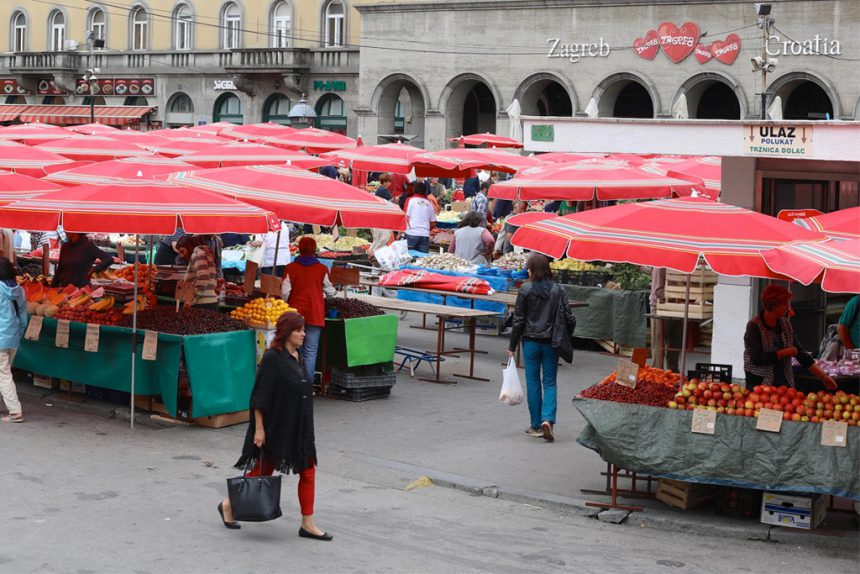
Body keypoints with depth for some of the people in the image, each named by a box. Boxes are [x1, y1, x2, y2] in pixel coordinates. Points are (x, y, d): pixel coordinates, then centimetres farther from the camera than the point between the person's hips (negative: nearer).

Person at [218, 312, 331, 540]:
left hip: (298, 429, 8)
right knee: (263, 471, 6)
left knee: (308, 472, 4)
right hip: (274, 428, -8)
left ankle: (307, 524, 11)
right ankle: (228, 505, 27)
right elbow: (260, 397, -18)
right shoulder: (272, 357, -17)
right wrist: (259, 428, -19)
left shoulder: (295, 357, 8)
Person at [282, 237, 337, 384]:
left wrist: (286, 306, 15)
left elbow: (285, 292, -3)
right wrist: (334, 292, 31)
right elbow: (329, 291, 8)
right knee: (310, 352, 1)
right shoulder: (322, 269, -3)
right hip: (315, 314, -1)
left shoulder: (291, 268, -2)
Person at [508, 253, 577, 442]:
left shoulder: (525, 290, -7)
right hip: (551, 342, 1)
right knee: (550, 383, 7)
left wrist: (512, 346, 3)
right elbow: (569, 318, -2)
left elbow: (518, 320, -5)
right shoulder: (558, 290, -2)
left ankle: (536, 425, 12)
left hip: (531, 341, -1)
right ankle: (547, 419, -13)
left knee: (533, 382, 8)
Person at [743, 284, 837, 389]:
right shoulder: (754, 326, -10)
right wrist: (787, 352, -11)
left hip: (784, 384, 5)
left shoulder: (786, 324, 8)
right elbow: (757, 358, -20)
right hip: (759, 384, -5)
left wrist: (824, 377, 2)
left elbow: (801, 354, 10)